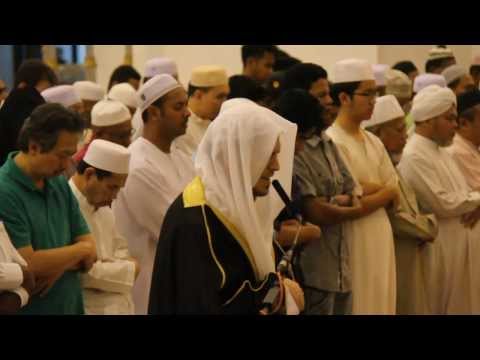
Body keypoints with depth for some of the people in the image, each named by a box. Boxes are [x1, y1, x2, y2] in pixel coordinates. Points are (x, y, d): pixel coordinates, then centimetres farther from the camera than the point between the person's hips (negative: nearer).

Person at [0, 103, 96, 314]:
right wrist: (79, 251, -6)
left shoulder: (59, 184, 5)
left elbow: (89, 253, 6)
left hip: (69, 305, 7)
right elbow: (28, 265, -21)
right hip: (25, 307, -6)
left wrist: (59, 265, -14)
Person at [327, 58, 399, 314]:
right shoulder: (332, 142, -14)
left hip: (381, 239, 8)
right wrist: (384, 191, -3)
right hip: (353, 243, -8)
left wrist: (369, 189, -11)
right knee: (359, 304, -2)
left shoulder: (374, 142, 12)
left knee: (380, 302, 12)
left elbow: (394, 192, 6)